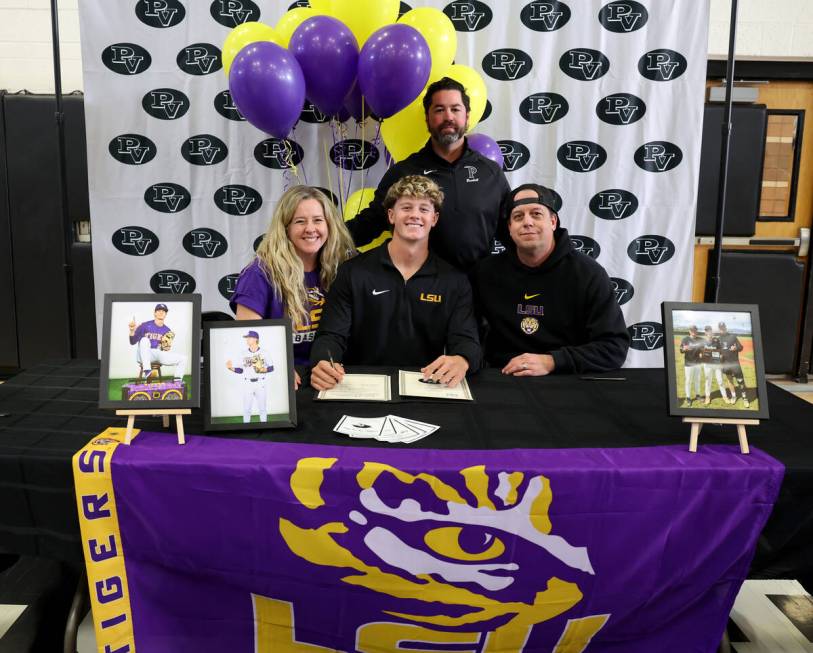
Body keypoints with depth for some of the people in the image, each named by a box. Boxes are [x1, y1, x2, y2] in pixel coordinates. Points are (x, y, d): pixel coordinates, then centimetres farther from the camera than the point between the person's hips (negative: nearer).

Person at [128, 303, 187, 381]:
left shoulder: (167, 331, 10)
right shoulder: (145, 326, -3)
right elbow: (133, 342, -7)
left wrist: (167, 345, -10)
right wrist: (132, 331, -25)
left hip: (159, 355, 4)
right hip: (144, 356, -4)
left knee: (183, 358, -9)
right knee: (144, 340, -34)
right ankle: (146, 371, -42)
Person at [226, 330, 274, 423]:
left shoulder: (264, 353, -2)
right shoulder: (243, 354, 4)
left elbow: (271, 368, 2)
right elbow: (241, 370, 6)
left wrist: (265, 369, -18)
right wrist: (232, 368, -11)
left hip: (260, 383, -2)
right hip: (247, 384, 2)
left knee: (262, 408, 5)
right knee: (246, 408, 3)